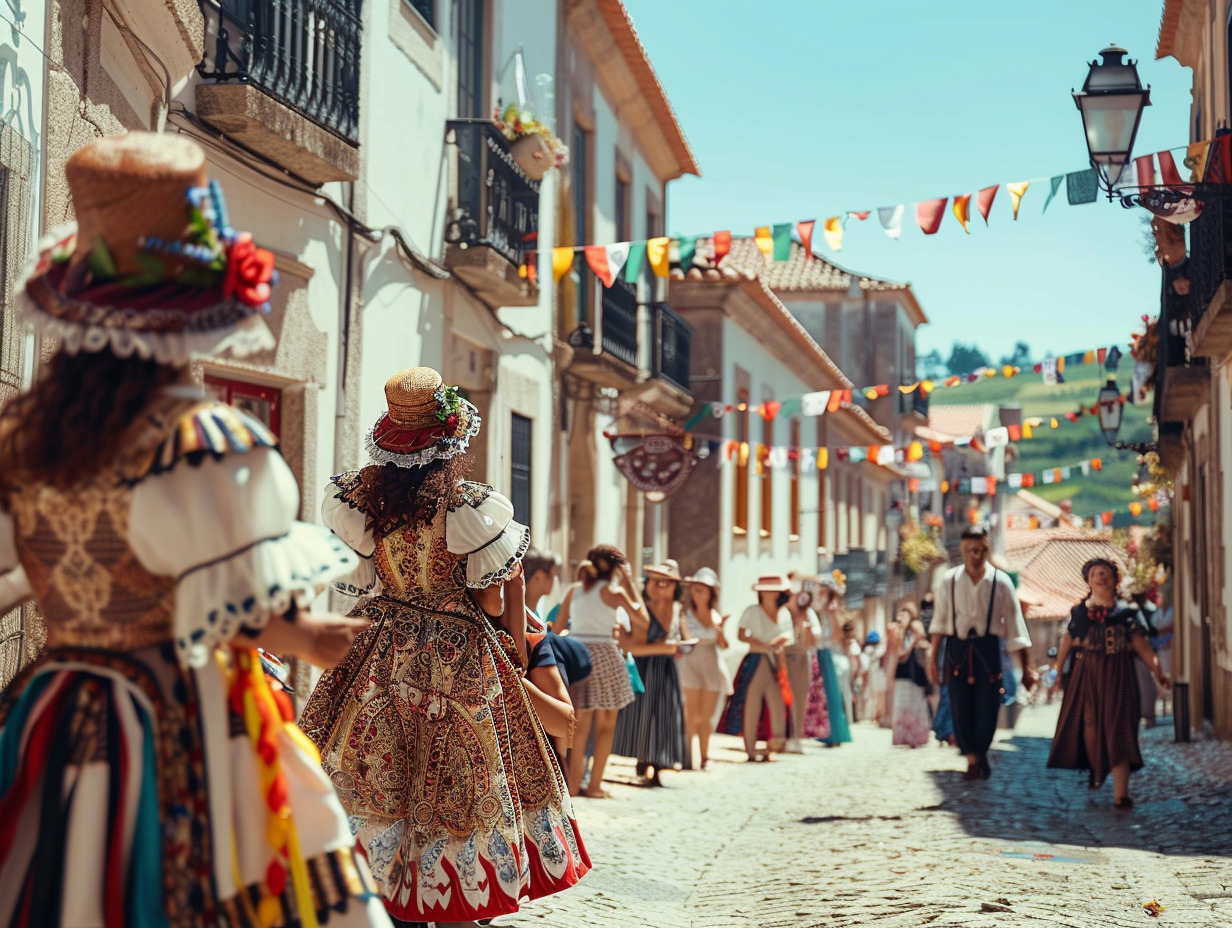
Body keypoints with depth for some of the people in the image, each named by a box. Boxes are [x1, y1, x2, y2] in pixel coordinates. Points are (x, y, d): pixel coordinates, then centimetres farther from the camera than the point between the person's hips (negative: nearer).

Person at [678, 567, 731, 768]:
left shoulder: (716, 616, 8)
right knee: (692, 714, -8)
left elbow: (723, 646, 6)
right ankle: (692, 756, -4)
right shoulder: (685, 614, -1)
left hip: (712, 665, 3)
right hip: (691, 663, -3)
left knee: (707, 716, 6)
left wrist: (720, 629, -10)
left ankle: (704, 757, 15)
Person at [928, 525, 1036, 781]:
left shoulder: (1000, 581, -6)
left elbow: (1015, 625, -3)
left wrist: (1026, 668, -3)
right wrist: (933, 659, 6)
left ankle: (981, 755, 29)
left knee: (987, 709, 2)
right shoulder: (949, 580, -2)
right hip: (957, 648, 1)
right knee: (960, 709, 0)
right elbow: (940, 623, 6)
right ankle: (972, 760, 18)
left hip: (988, 649, -1)